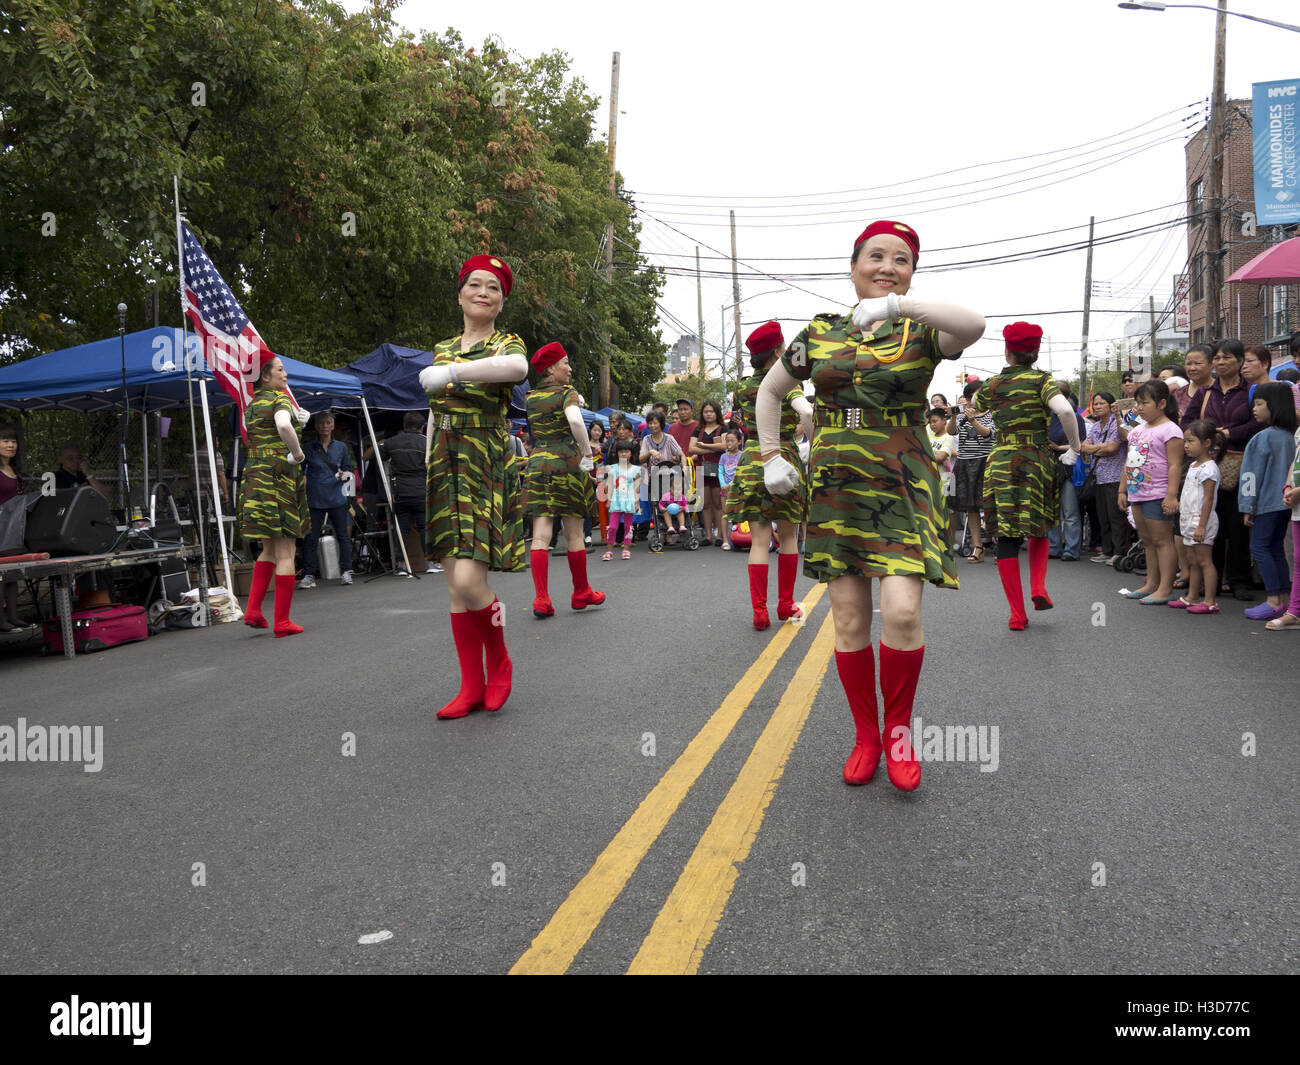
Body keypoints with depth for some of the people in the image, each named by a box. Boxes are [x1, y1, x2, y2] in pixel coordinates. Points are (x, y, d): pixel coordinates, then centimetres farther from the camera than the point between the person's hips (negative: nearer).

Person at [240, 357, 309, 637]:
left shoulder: (251, 405, 16)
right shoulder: (281, 399, -7)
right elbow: (284, 426, -29)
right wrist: (298, 452, -15)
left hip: (254, 475, 8)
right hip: (279, 474, -8)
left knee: (270, 548, 19)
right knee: (286, 552, -3)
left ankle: (253, 609, 9)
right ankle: (282, 621, -3)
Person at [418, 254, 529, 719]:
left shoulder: (506, 344, 0)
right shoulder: (442, 348, 17)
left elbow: (517, 367, -27)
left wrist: (449, 372, -27)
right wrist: (429, 477, 16)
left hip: (486, 468, -5)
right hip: (445, 467, 6)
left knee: (469, 580, -16)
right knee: (455, 585, 4)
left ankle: (499, 662, 10)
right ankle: (472, 686, 12)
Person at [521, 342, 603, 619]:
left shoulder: (531, 397, 12)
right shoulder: (566, 393, -6)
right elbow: (576, 421, -25)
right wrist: (587, 451, -13)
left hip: (537, 463, 4)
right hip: (566, 463, -4)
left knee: (540, 535, -2)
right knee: (574, 534, 8)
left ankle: (541, 599, -10)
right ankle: (581, 593, 21)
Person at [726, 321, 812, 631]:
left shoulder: (742, 387, 8)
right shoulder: (789, 383, -7)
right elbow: (805, 411, -28)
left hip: (751, 462, 3)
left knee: (759, 539, 2)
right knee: (788, 535, 12)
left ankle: (759, 610, -5)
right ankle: (786, 604, 20)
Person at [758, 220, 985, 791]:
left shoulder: (921, 331, 1)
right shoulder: (820, 333, 9)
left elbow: (974, 325, -23)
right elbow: (770, 391, 23)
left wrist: (898, 304, -32)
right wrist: (771, 455, 15)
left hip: (902, 486, -2)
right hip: (836, 487, 3)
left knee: (901, 611, -17)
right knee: (849, 621, 4)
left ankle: (898, 730, 7)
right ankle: (865, 736, 21)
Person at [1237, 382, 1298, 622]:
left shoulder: (1264, 437, -14)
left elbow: (1255, 474, -12)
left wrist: (1249, 507, -8)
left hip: (1267, 502, -8)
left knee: (1259, 547, -5)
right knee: (1276, 548, 13)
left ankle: (1273, 600, -10)